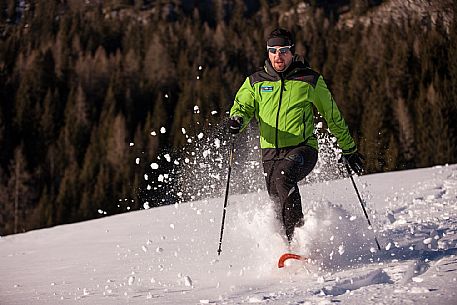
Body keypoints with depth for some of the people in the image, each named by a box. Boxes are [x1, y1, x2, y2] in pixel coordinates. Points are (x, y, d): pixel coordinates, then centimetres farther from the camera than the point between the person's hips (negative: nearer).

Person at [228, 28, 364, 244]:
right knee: (279, 205, -1)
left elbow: (333, 116, 13)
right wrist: (237, 119, -20)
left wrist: (349, 150, 18)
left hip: (303, 148, -4)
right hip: (270, 151, 4)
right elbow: (243, 106, 6)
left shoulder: (309, 80, 5)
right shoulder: (256, 82, 12)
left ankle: (297, 234, -29)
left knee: (283, 174, -33)